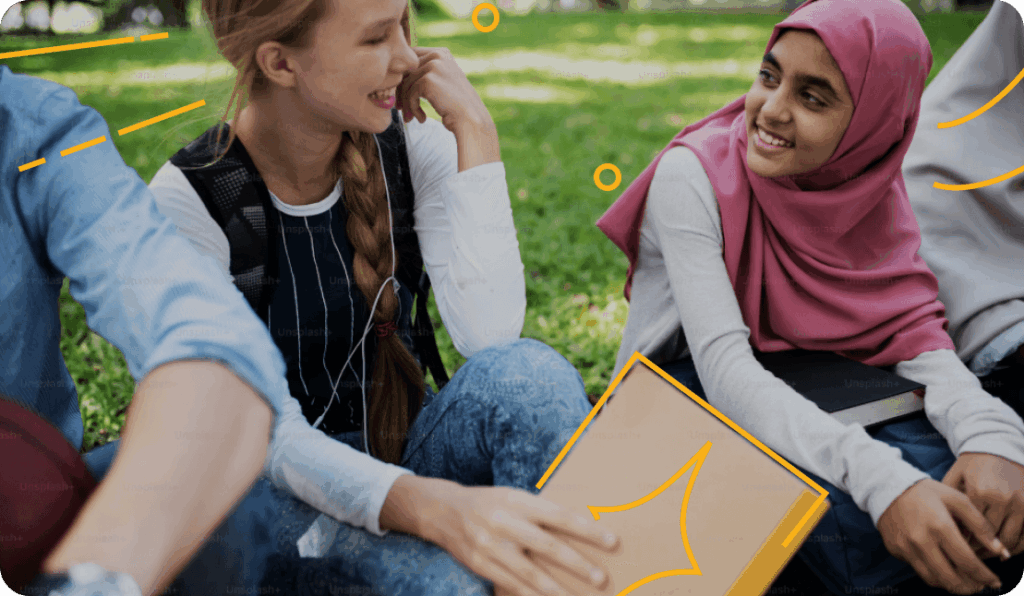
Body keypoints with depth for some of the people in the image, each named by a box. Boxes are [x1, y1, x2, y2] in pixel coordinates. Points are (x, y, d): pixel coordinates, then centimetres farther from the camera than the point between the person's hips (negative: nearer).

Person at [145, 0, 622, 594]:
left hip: (405, 448, 4)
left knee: (525, 371, -30)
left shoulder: (411, 143, -6)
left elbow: (490, 334, -19)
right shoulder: (187, 200, -16)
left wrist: (475, 133, -20)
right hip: (287, 490, -4)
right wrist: (428, 506, -43)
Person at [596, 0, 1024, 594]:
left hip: (803, 391, 5)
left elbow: (913, 328, -9)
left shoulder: (870, 182, -4)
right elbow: (723, 366, -29)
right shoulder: (694, 175, -20)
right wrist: (883, 482, -42)